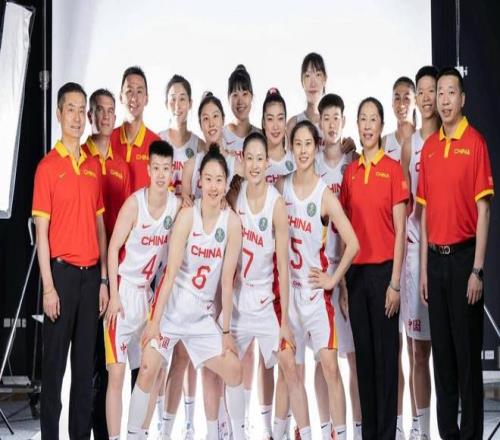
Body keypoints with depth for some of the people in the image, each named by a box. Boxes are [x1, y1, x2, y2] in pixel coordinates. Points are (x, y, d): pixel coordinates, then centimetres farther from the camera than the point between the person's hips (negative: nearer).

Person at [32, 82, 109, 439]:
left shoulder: (94, 166, 11)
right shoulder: (48, 166, -5)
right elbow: (42, 231, -7)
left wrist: (104, 279, 9)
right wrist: (48, 287, -12)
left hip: (91, 273, 5)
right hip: (62, 272, -5)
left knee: (86, 360, 10)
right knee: (55, 360, 2)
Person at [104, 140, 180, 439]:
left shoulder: (177, 205, -2)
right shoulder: (134, 203, -16)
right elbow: (113, 248, -12)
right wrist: (113, 295, -15)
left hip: (150, 291, 6)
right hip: (124, 289, -6)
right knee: (116, 373, -8)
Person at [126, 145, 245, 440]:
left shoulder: (232, 222, -8)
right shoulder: (187, 216, -13)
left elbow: (227, 280, -6)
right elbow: (171, 271, -15)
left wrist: (226, 330, -3)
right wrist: (154, 321, -16)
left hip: (203, 314, 3)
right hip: (171, 308, -3)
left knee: (233, 368, 3)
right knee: (147, 371, -8)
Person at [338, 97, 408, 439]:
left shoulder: (393, 169, -4)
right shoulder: (350, 172, 10)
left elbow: (400, 230, -6)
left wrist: (395, 282, -11)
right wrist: (341, 282, 8)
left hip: (383, 270, -5)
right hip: (355, 271, 5)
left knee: (385, 353, 0)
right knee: (363, 352, 9)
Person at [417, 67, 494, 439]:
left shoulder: (475, 142, -7)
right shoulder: (429, 147, 11)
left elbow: (483, 210, -10)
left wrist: (477, 270, -13)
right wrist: (424, 268, 10)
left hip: (463, 256, -6)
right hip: (435, 258, 6)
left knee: (468, 350, 0)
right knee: (441, 349, 11)